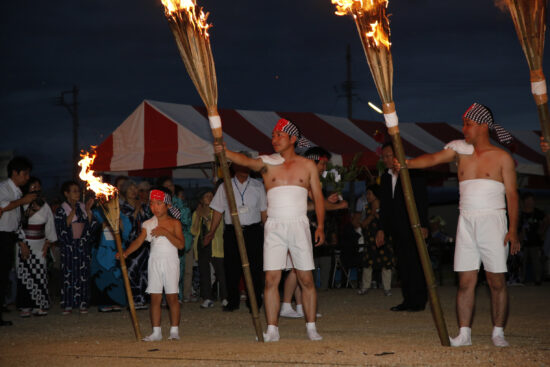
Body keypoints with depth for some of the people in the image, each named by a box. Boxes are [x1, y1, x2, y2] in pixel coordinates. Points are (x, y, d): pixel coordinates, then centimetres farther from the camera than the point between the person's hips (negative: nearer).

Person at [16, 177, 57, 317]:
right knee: (25, 274, -4)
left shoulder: (44, 206, 9)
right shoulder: (22, 205, -4)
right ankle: (25, 306, 1)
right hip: (25, 244, -3)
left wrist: (47, 245, 5)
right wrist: (22, 245, -12)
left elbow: (49, 226, 12)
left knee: (40, 273, -1)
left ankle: (39, 305, 4)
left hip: (40, 245, 3)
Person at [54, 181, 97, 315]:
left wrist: (88, 211, -6)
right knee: (69, 275, -4)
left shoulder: (83, 207, 10)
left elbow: (92, 226, 4)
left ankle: (82, 303, 6)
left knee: (83, 275, 1)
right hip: (69, 247, -3)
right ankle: (68, 305, 2)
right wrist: (70, 217, -15)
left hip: (83, 247, 3)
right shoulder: (61, 211, 1)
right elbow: (60, 231, -8)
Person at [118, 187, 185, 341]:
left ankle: (174, 331, 4)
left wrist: (166, 232, -20)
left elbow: (181, 244, -11)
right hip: (154, 262, 3)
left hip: (171, 262, -3)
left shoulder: (175, 223, -1)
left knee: (172, 297, -2)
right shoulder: (148, 224, 6)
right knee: (155, 298, 2)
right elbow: (139, 241, -3)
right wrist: (125, 253, -19)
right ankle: (156, 332, 7)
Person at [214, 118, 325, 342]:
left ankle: (311, 327, 9)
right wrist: (224, 151, -32)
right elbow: (246, 161, -13)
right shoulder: (267, 163, 7)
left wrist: (320, 226, 1)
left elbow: (318, 197, 10)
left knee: (306, 279, 0)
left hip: (299, 225, 0)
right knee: (271, 279, -5)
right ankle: (272, 329, -2)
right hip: (274, 226, 0)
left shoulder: (308, 166, 9)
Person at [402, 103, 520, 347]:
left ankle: (498, 333, 7)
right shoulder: (460, 149, 12)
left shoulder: (502, 157, 3)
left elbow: (512, 194, 0)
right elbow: (434, 159, -3)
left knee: (496, 281, -2)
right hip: (466, 222, 3)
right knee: (465, 281, 0)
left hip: (492, 220, -3)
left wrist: (513, 229, -8)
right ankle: (464, 334, 3)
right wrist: (407, 163, -21)